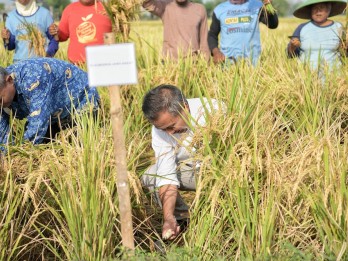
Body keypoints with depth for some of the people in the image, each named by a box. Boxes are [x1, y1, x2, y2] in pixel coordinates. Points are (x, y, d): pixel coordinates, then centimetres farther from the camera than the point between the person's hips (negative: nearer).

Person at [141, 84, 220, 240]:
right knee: (150, 176, -17)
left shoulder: (214, 111, -30)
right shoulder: (160, 127, -17)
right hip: (191, 168, 4)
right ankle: (183, 220, -3)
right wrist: (168, 217, -34)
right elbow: (166, 175, -22)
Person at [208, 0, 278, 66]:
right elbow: (212, 34, 16)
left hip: (252, 58, -1)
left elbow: (273, 25, -8)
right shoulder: (219, 9, 8)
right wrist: (215, 51, -3)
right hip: (228, 59, 1)